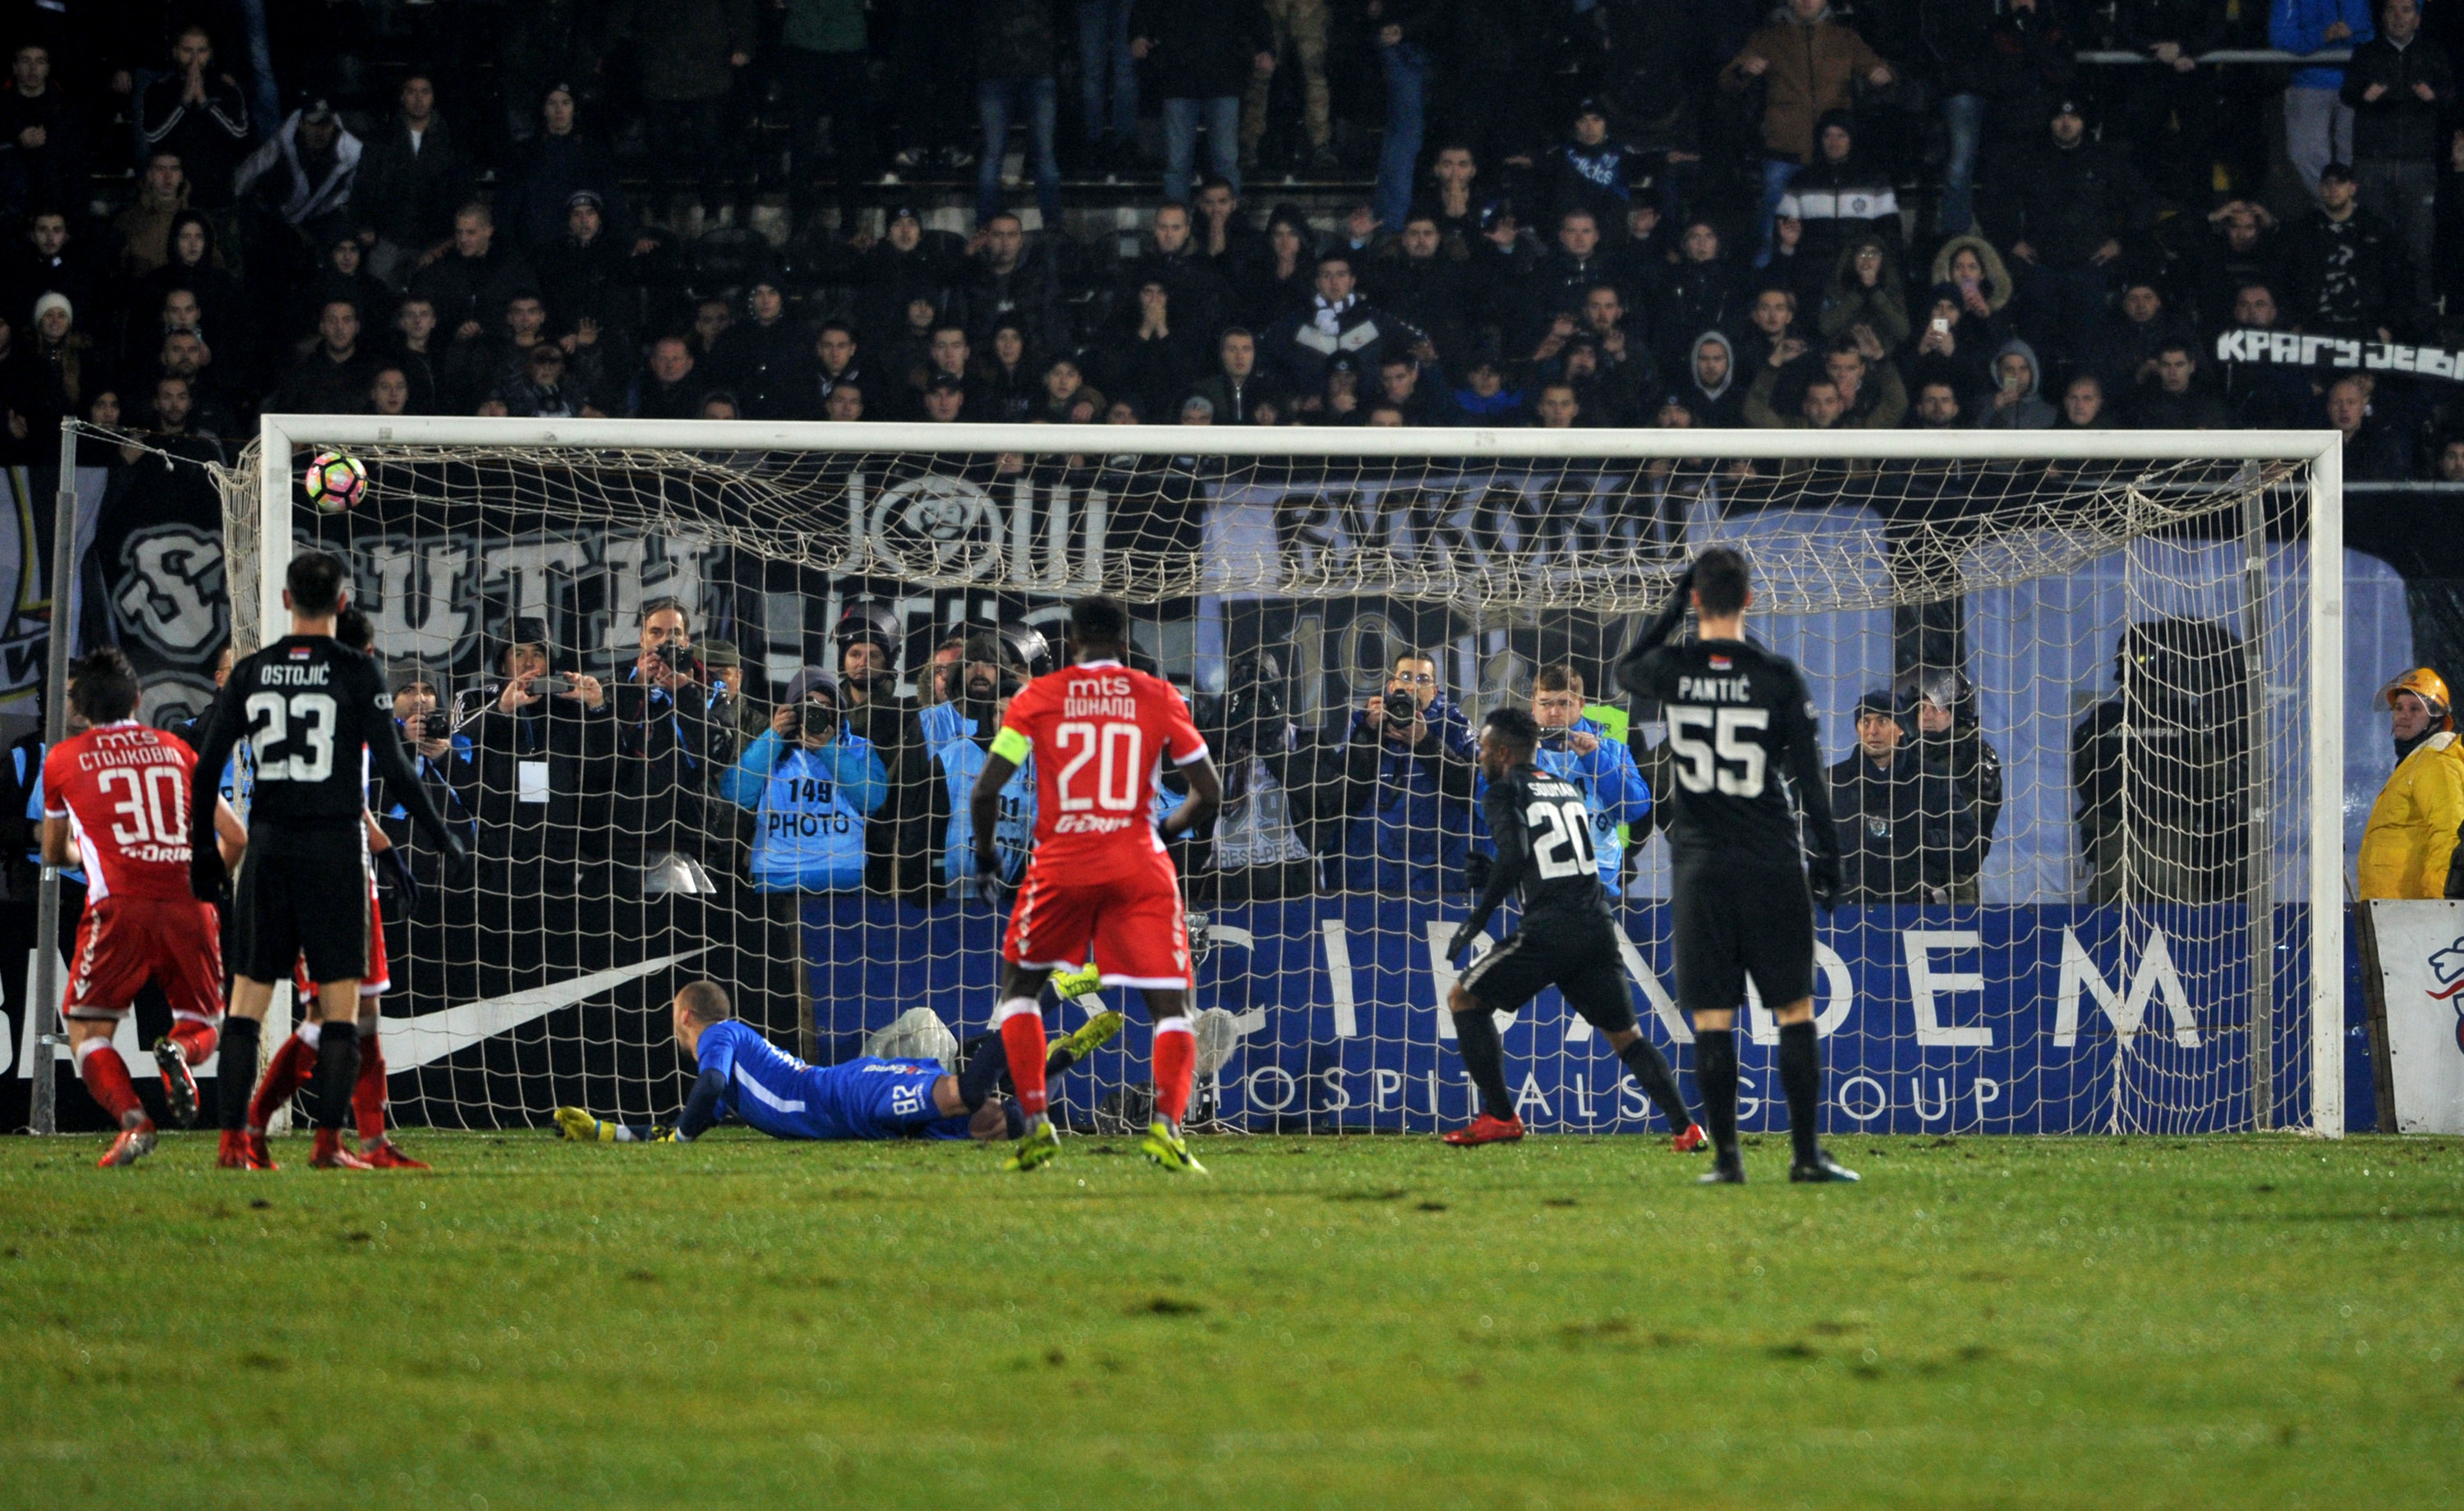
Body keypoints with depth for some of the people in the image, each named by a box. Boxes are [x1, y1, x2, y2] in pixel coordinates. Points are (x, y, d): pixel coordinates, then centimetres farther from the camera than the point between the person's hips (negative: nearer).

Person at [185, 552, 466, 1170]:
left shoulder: (249, 673, 5)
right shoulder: (357, 673, -5)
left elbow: (207, 767, 6)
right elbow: (394, 767, -6)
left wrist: (204, 852, 15)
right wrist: (440, 835, 6)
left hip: (266, 849, 3)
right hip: (334, 850, -3)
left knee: (247, 997, 6)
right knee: (340, 1000, 2)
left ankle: (232, 1140, 0)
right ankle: (329, 1142, -5)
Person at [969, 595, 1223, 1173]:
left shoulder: (1037, 698, 4)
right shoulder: (1159, 698, 6)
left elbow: (985, 791, -1)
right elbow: (1210, 794, 6)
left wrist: (985, 853, 17)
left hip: (1061, 865, 0)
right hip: (1138, 866, 0)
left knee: (1018, 986, 21)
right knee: (1171, 1005, 3)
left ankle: (1036, 1126, 10)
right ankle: (1166, 1125, -20)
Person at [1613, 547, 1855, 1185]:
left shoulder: (1672, 671, -2)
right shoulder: (1778, 676, -5)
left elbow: (1625, 670, 23)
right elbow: (1808, 775, -3)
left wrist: (1673, 606, 20)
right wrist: (1828, 857, 5)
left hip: (1700, 867, 1)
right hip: (1772, 868, -1)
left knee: (1712, 1019, 3)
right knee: (1795, 1011, 5)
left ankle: (1725, 1156, -1)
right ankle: (1805, 1152, 2)